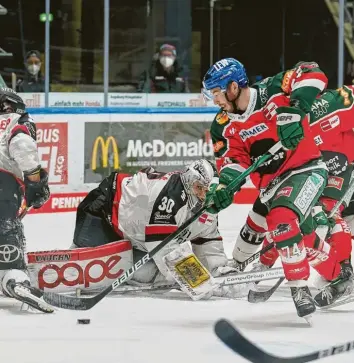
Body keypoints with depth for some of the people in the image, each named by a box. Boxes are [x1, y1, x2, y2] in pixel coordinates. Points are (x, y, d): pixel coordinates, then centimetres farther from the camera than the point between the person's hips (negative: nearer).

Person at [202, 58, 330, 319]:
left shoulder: (272, 92, -14)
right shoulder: (225, 127, 2)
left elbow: (312, 74, -23)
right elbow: (232, 160, -1)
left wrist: (292, 112, -33)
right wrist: (224, 189, -21)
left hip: (307, 170, -6)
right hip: (271, 184, 6)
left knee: (283, 220, -25)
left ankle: (300, 287, -18)